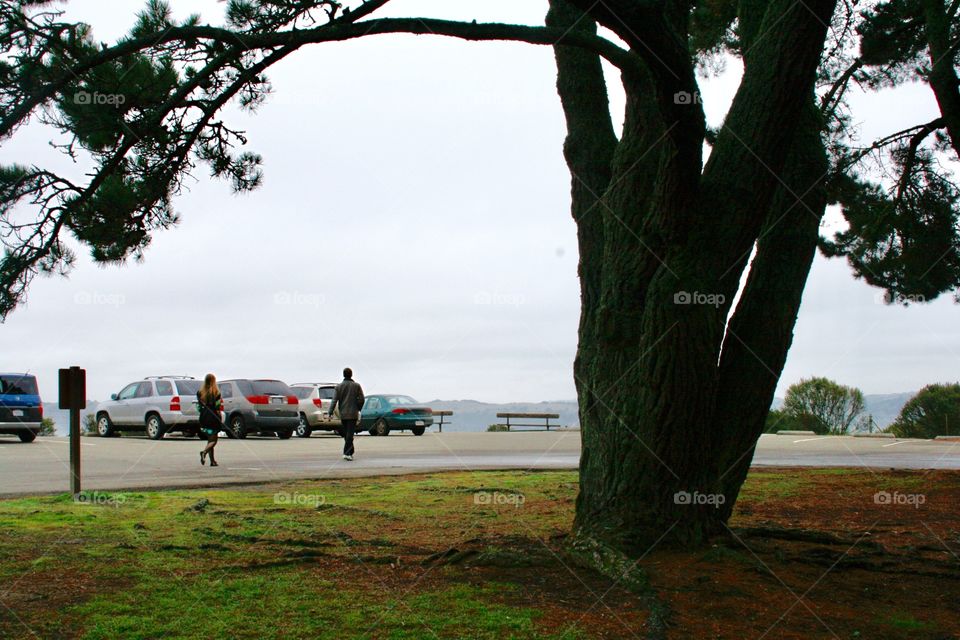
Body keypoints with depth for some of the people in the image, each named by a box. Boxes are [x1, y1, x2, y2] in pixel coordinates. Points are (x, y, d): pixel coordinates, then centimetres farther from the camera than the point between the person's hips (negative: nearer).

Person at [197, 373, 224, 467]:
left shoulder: (200, 392, 3)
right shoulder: (216, 392, -9)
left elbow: (199, 406, 4)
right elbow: (218, 407, -10)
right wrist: (220, 420, -4)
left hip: (204, 417, 5)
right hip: (213, 417, -5)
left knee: (210, 439, 14)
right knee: (213, 440, 0)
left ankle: (212, 461, 12)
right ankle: (204, 452, -28)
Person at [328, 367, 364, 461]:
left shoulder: (339, 386, 1)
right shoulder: (356, 386, -2)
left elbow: (334, 401, -3)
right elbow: (361, 399, -3)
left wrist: (330, 413, -3)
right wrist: (358, 409, 13)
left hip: (343, 414, 2)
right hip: (353, 413, -2)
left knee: (346, 434, 14)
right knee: (350, 434, -5)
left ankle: (350, 452, 20)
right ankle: (347, 453, -15)